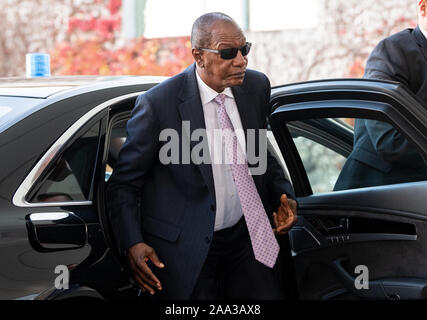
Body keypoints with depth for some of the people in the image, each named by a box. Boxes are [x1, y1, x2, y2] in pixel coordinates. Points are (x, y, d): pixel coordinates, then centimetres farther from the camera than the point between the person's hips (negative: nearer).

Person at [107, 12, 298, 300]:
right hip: (186, 248, -5)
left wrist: (284, 195, 2)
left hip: (247, 236, 5)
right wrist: (133, 244, -21)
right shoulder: (158, 103, -15)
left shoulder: (257, 86, 1)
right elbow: (124, 184, -8)